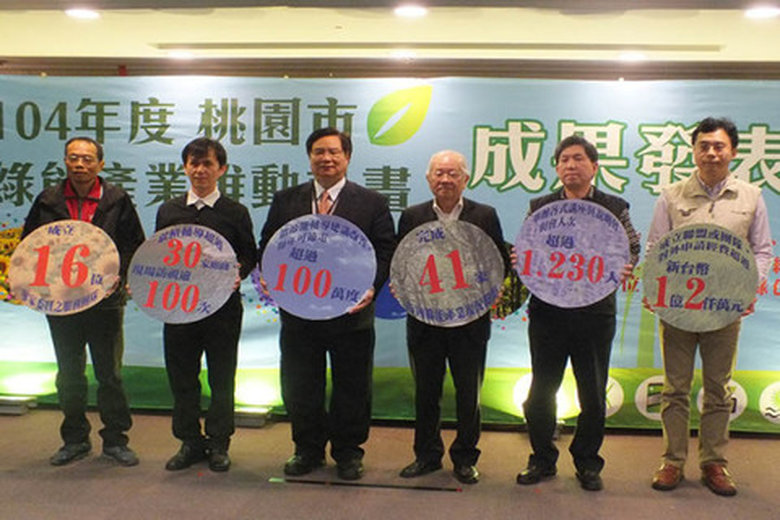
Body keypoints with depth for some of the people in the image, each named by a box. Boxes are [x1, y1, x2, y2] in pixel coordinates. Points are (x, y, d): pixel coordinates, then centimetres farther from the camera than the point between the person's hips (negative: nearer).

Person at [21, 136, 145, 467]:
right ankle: (75, 439, 26)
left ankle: (115, 439, 18)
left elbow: (136, 247, 0)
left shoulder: (117, 201, -2)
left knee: (110, 374, 5)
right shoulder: (47, 201, 5)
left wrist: (119, 276, -14)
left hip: (105, 301, -3)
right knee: (69, 375, 13)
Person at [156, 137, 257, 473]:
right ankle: (190, 442, 24)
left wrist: (238, 273, -16)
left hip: (223, 306, -2)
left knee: (222, 379, 5)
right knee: (182, 378, 9)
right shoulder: (168, 211, 10)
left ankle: (218, 444, 20)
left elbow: (250, 255, 5)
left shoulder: (236, 213, 2)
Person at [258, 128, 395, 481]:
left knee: (351, 389, 10)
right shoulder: (285, 200, 8)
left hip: (351, 311, -2)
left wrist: (372, 286, -18)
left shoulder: (372, 203, 2)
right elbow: (268, 246, 9)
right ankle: (308, 450, 32)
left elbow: (385, 251, -2)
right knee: (299, 389, 13)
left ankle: (348, 452, 28)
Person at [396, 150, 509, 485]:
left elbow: (501, 262, 3)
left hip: (470, 320, -1)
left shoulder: (485, 216, 2)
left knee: (468, 394, 8)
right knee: (426, 392, 12)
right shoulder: (412, 217, 5)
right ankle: (427, 455, 28)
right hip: (424, 320, 1)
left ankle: (465, 458, 24)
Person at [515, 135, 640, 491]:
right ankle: (543, 459, 26)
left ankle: (587, 462, 27)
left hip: (595, 313, -1)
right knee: (541, 391, 8)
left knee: (593, 395, 8)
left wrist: (625, 268, -13)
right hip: (547, 312, 1)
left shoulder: (614, 208, 4)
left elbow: (632, 249, 8)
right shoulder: (539, 208, 7)